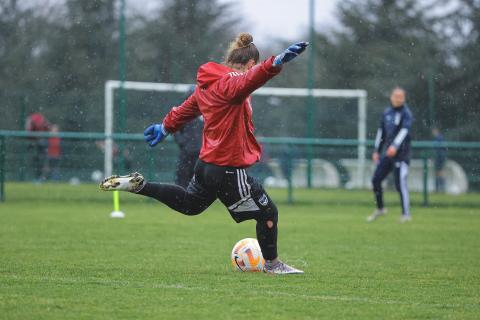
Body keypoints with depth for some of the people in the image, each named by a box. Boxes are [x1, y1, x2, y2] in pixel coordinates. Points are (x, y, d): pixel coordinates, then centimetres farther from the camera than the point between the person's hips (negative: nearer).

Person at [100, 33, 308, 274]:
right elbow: (249, 80, -43)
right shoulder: (230, 82, -20)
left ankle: (139, 185, 28)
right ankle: (272, 264, 20)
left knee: (189, 204, 34)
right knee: (268, 213, 6)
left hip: (206, 164, 9)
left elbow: (187, 108, 24)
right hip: (228, 169, -9)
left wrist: (165, 127, 39)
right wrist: (277, 62, -58)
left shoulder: (208, 84, 8)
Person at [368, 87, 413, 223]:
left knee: (400, 183, -12)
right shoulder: (387, 113, 13)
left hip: (401, 154, -7)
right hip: (387, 153, 7)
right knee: (376, 180, 6)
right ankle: (380, 209, 23)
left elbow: (405, 130, -21)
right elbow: (381, 132, 20)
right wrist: (377, 150, 17)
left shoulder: (406, 113, -6)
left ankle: (406, 214, -7)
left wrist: (395, 146, -34)